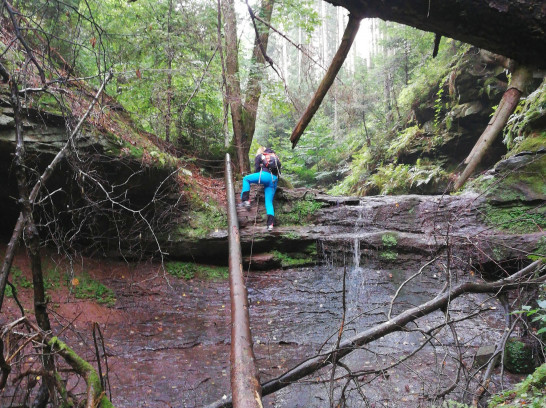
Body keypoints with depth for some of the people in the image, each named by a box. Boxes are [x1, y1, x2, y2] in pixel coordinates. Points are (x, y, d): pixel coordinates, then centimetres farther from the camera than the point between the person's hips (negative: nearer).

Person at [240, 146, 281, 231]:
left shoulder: (259, 156, 19)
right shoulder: (276, 158, 34)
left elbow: (256, 170, 14)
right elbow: (279, 173, 29)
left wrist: (257, 180, 26)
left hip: (265, 175, -5)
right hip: (274, 180, 5)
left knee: (246, 179, 14)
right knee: (269, 202, 3)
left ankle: (246, 201, -1)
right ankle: (270, 223, -11)